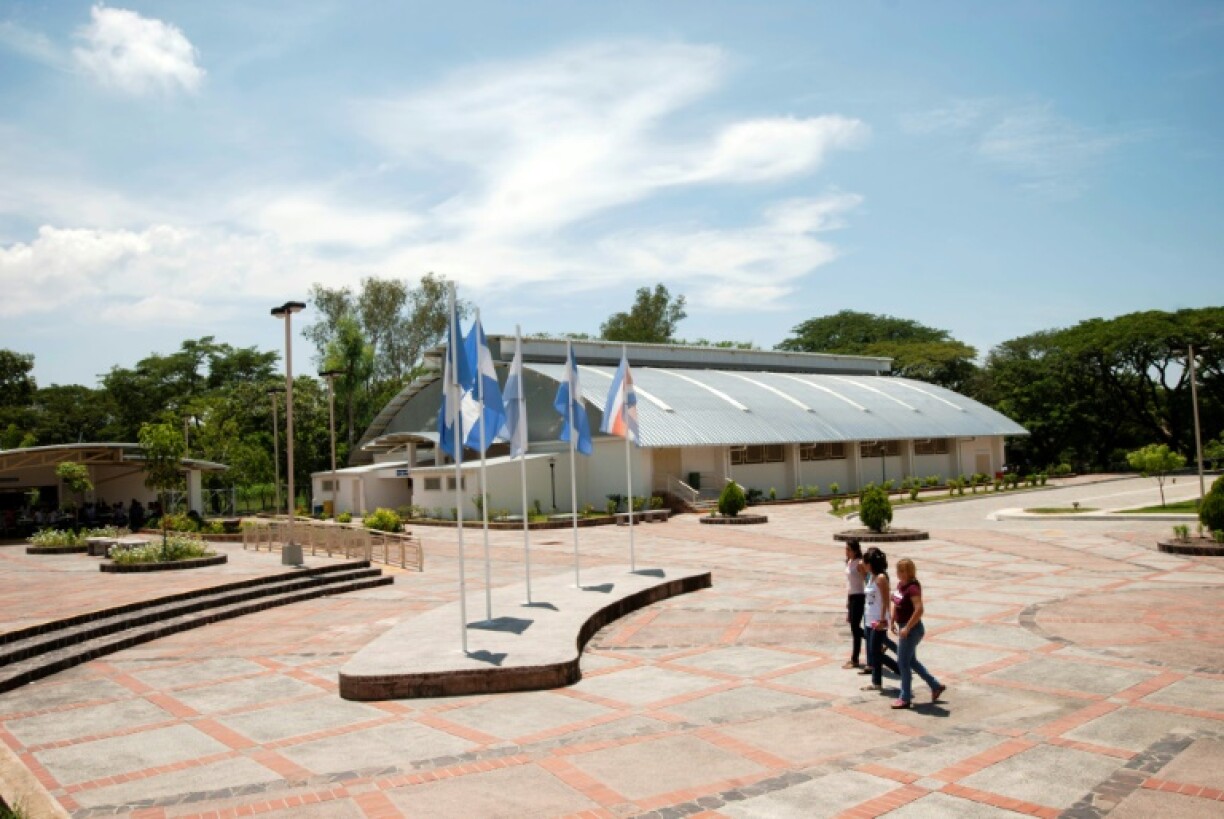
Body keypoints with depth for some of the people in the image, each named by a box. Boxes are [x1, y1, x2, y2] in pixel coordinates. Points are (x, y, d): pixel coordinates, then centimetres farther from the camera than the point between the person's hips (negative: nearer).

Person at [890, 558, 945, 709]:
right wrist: (893, 621, 18)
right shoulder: (900, 584, 5)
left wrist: (907, 628, -26)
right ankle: (936, 686, 32)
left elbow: (919, 610, -31)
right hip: (903, 627, 9)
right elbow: (896, 604, 19)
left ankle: (905, 698, 12)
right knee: (911, 661, 19)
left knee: (903, 662, 0)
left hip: (912, 629, -9)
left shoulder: (913, 588, -22)